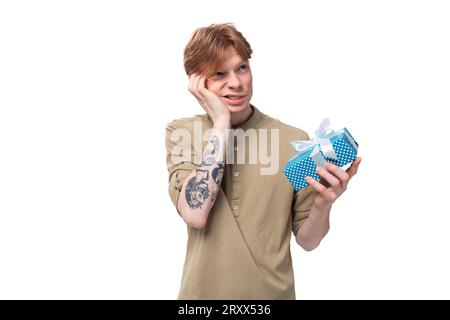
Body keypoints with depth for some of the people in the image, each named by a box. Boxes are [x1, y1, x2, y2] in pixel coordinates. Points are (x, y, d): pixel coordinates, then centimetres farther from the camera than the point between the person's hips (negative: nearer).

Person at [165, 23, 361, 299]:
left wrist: (322, 205, -25)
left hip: (273, 293, 0)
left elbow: (307, 240, -4)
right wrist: (221, 123, -21)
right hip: (204, 292, 0)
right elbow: (195, 213, -24)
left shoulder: (294, 140, -10)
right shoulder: (180, 133, -8)